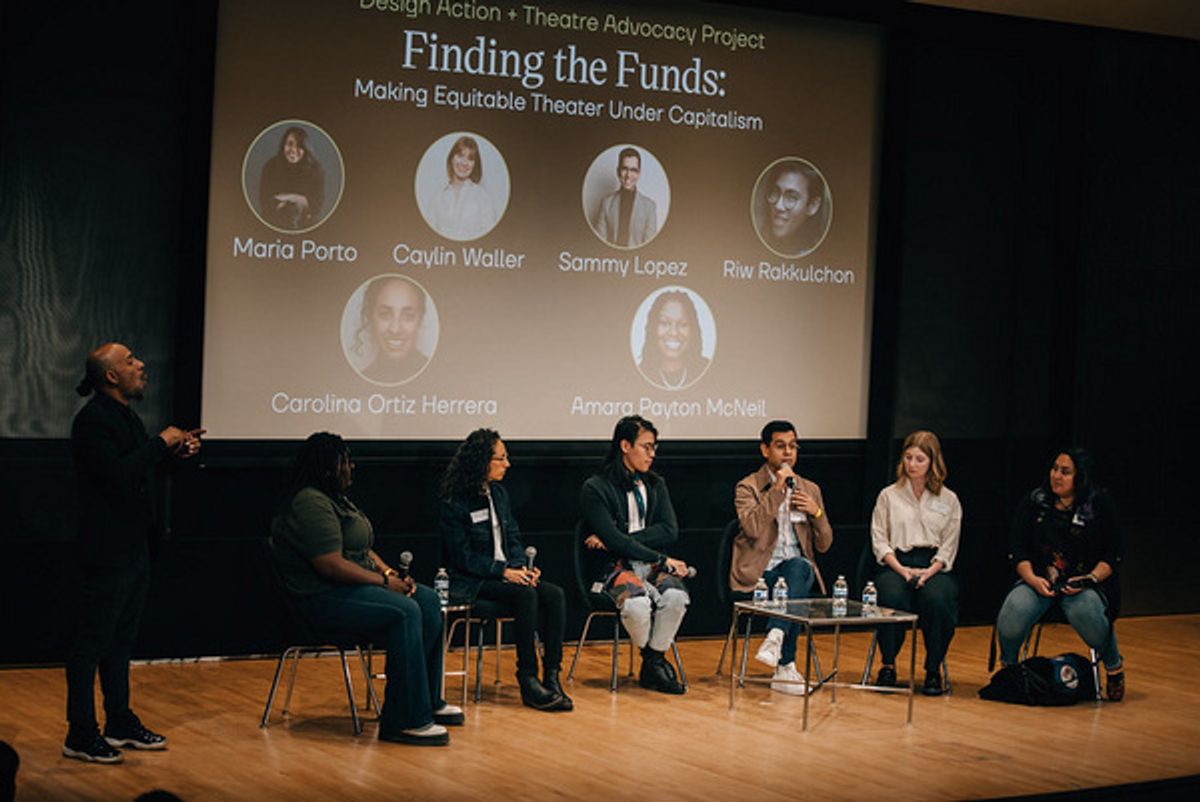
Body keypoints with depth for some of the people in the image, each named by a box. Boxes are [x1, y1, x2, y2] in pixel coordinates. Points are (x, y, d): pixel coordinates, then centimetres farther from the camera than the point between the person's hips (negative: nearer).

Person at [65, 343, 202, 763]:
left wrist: (175, 452, 7)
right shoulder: (93, 420, -16)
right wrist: (161, 443, -17)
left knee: (121, 640, 17)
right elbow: (117, 474, -27)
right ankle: (80, 736, 1)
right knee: (92, 642, -4)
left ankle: (120, 723, 27)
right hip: (108, 550, -10)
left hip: (135, 547, 10)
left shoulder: (125, 415, 15)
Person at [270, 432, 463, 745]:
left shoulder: (336, 499, 17)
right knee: (404, 612, -27)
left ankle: (429, 702, 5)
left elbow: (362, 549, 21)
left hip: (355, 586, 11)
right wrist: (385, 582, -17)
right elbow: (331, 566, -25)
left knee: (429, 601, 1)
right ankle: (404, 721, -26)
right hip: (324, 599, -11)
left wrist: (390, 573, 4)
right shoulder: (310, 504, -18)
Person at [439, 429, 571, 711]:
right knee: (525, 594, -32)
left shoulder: (499, 493, 14)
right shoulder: (454, 503, -9)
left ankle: (551, 677, -22)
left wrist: (523, 566, -3)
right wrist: (504, 571, -19)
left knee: (555, 595, -20)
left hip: (508, 573, 7)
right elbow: (463, 555, -12)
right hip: (472, 583, -7)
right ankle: (528, 681, -28)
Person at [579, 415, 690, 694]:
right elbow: (614, 540, -12)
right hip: (616, 566, -4)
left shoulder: (655, 484, 16)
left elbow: (669, 531, 1)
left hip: (651, 564, 4)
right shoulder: (595, 488, -2)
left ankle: (653, 663, -8)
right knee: (637, 604, -36)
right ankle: (652, 660, -5)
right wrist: (662, 560, -15)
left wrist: (619, 540, -10)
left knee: (675, 597, -30)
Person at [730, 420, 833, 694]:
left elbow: (823, 545, 15)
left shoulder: (810, 489, 18)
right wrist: (777, 490, -16)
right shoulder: (747, 487, 4)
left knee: (800, 568, -34)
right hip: (760, 571, -4)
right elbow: (752, 528, -17)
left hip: (798, 567, 4)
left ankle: (775, 637, -43)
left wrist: (816, 513, -4)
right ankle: (786, 667, -32)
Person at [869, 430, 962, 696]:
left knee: (936, 599, -34)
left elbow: (949, 547, 8)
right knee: (892, 597, -35)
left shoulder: (949, 500, 13)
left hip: (934, 566, 0)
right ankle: (888, 666, -17)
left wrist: (929, 571, -11)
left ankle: (933, 670, -19)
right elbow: (879, 540, 6)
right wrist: (902, 569, -10)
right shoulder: (889, 496, 12)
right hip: (895, 563, 0)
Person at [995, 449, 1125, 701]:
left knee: (1085, 612, -36)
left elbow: (1115, 553, 2)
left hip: (1086, 583, -2)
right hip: (1040, 579, 2)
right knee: (1014, 610, -30)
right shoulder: (1033, 502, 8)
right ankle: (1007, 666, 1)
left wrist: (1090, 579, -13)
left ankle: (1114, 666, -5)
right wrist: (1033, 579, -12)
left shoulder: (1100, 504, 3)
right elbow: (1017, 548, 5)